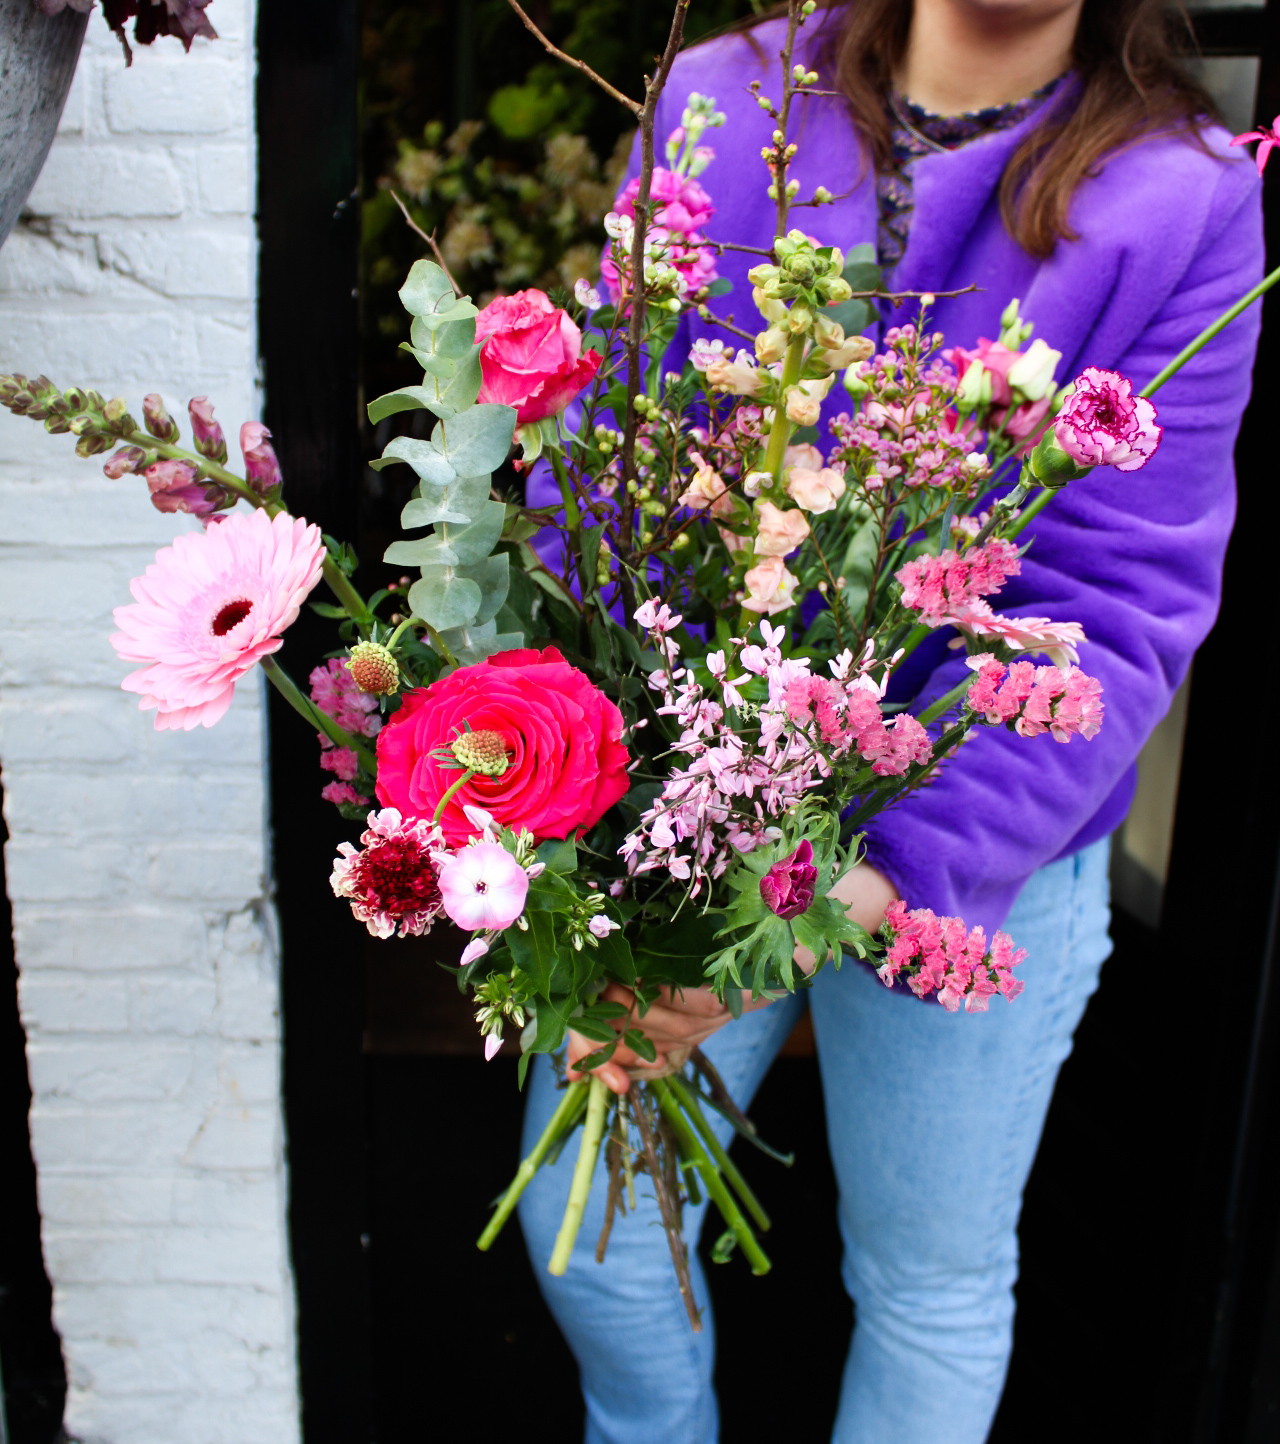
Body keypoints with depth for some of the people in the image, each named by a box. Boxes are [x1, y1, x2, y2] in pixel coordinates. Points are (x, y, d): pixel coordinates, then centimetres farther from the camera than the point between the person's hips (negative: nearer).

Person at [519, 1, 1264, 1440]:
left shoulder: (1191, 201, -8)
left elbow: (1113, 605, -15)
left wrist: (892, 873, -28)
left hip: (982, 850, -1)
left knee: (932, 1277, 17)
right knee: (583, 1220, 16)